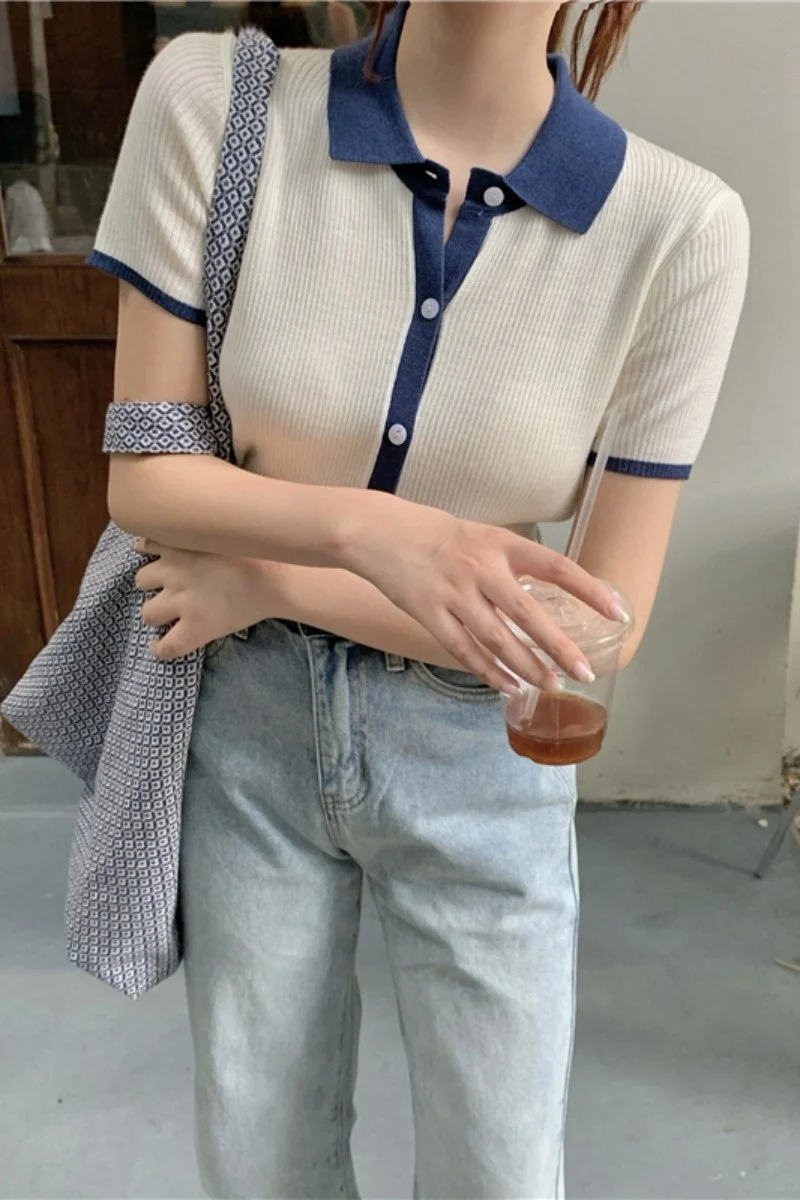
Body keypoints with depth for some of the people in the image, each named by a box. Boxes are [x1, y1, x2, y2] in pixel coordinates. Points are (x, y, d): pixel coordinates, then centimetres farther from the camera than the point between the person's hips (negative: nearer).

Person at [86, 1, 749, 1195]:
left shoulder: (680, 224, -17)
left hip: (483, 765, -1)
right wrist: (369, 531, -31)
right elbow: (142, 480, -11)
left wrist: (271, 582, -15)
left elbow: (601, 625, -13)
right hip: (250, 731, 2)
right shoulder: (211, 100, -13)